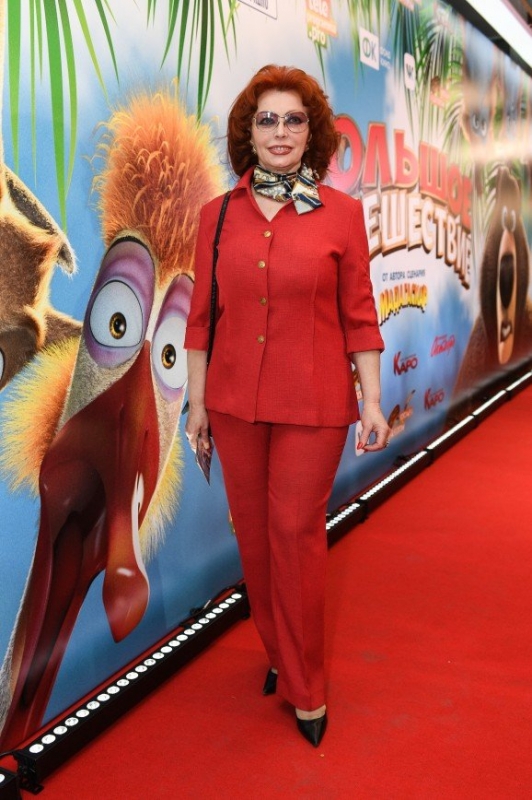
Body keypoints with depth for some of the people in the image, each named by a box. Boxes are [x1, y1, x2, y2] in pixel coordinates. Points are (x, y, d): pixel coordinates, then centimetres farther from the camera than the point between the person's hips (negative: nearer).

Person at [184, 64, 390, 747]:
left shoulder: (341, 212, -1)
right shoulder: (218, 215, 4)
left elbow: (359, 315, 0)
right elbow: (202, 315, 6)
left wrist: (372, 402, -3)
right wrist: (196, 401, 5)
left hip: (313, 404, -3)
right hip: (234, 401, 3)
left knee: (297, 534, 3)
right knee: (254, 532, 13)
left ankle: (305, 689, 22)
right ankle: (280, 653, 37)